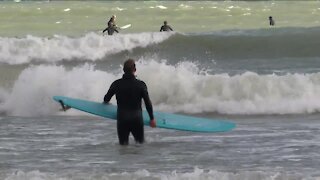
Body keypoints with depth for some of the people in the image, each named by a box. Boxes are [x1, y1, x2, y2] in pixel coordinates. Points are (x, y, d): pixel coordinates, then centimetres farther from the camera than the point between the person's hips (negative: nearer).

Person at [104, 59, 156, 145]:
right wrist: (152, 118, 5)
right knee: (140, 143, 13)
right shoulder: (140, 84, -7)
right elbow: (148, 103, -5)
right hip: (137, 119, -1)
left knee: (123, 145, 8)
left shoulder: (117, 84, -2)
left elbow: (106, 100, 9)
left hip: (122, 119, 1)